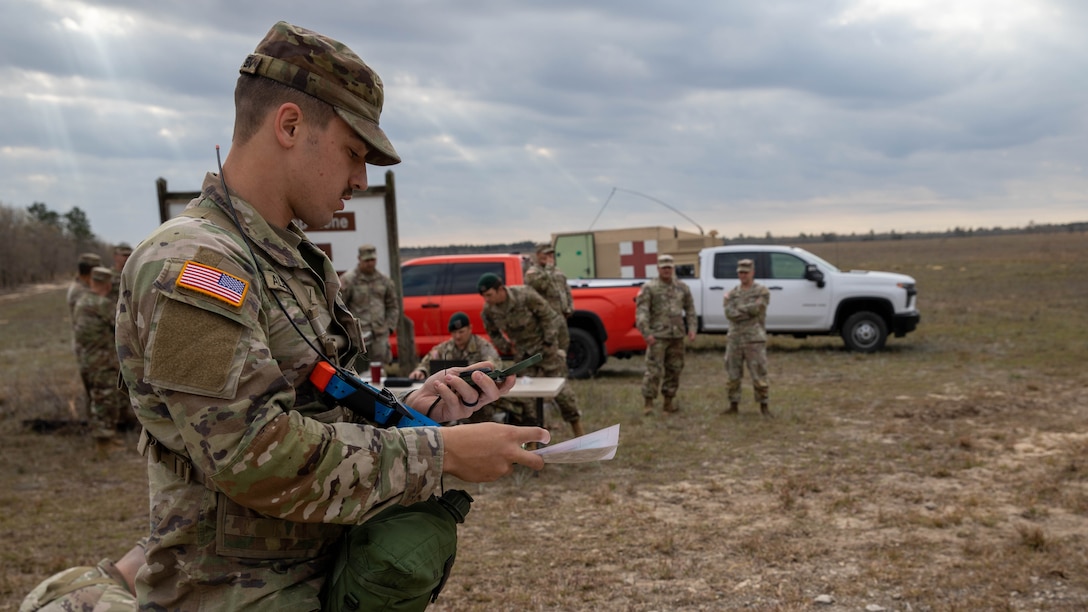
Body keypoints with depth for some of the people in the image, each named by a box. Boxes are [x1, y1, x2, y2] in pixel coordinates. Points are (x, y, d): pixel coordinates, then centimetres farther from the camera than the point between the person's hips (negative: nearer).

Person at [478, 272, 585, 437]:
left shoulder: (525, 295, -24)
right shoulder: (488, 310, -10)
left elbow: (548, 316, -16)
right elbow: (493, 334, 8)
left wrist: (549, 343, -14)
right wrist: (507, 348, -4)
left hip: (544, 347, -4)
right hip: (523, 353, 4)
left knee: (559, 388, -1)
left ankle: (577, 427, 14)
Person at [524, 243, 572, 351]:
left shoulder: (558, 272, 21)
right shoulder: (532, 272, -5)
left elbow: (567, 290, 24)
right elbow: (542, 283, -24)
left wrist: (569, 307, 12)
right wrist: (549, 267, -14)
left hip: (560, 316, 8)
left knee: (564, 344, 12)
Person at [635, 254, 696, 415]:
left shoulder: (682, 287, 11)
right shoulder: (649, 287, -4)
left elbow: (690, 309, 16)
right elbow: (641, 311, -10)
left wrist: (691, 328, 5)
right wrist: (646, 333, -18)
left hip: (677, 335, 5)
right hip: (658, 336, -5)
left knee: (674, 369, 10)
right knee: (654, 370, -9)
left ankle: (668, 401, 21)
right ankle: (648, 403, -2)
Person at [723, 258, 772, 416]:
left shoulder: (762, 292, -1)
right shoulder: (732, 293, 10)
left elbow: (755, 308, -17)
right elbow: (729, 313, -6)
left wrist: (739, 308, -5)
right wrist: (748, 312, -14)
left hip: (754, 339, -4)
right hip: (734, 339, 4)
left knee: (759, 375, -2)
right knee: (733, 375, 7)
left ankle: (763, 406, 8)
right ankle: (734, 405, 17)